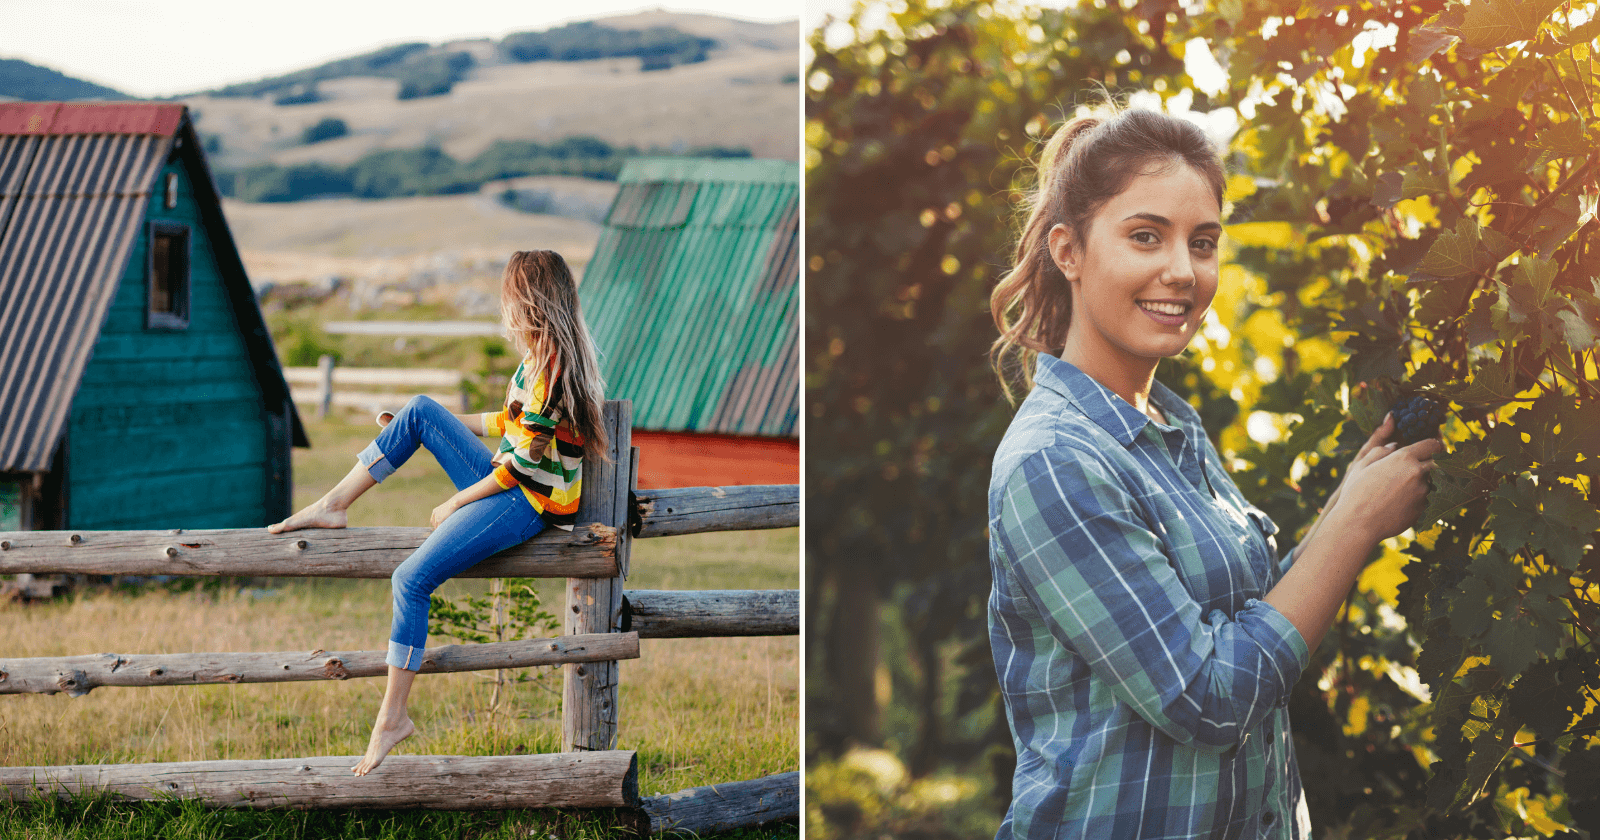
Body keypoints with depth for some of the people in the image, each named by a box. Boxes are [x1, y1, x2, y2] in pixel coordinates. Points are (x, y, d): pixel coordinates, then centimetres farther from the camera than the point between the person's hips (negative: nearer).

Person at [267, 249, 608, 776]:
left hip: (529, 504, -10)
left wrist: (455, 504, -11)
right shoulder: (542, 358, 9)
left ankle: (392, 717, -14)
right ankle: (333, 507, 7)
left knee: (413, 579, -20)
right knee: (420, 410, 4)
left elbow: (524, 464, -21)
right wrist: (435, 427, 24)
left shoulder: (551, 370, -21)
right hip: (506, 482, 10)